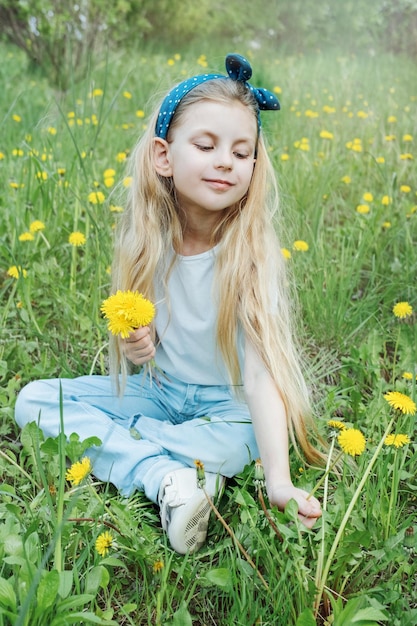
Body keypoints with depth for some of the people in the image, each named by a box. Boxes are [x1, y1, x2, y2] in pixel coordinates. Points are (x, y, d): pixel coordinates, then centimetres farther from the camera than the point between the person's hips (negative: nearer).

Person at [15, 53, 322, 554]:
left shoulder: (249, 250, -23)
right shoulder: (147, 240, -12)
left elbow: (260, 371, -31)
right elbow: (139, 332, 3)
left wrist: (279, 481, -42)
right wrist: (136, 345, -22)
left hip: (227, 402, -3)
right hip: (160, 388, 4)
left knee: (245, 439, -36)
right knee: (34, 401, -10)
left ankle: (103, 444, -16)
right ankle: (167, 478, -23)